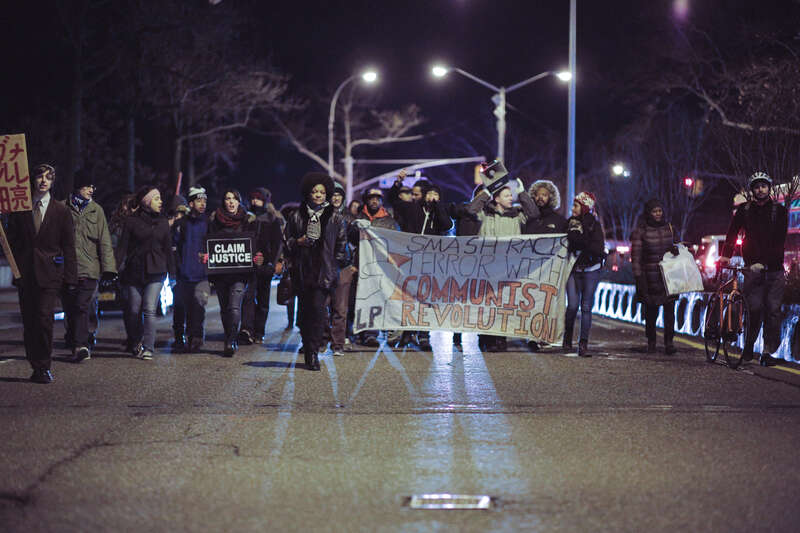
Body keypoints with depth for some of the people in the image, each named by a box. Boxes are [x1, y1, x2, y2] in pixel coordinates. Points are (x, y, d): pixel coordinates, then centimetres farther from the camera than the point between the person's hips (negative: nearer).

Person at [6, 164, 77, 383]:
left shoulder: (61, 211, 6)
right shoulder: (20, 209, 10)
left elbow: (69, 247, 5)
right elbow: (12, 242, 10)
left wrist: (70, 277, -1)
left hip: (49, 274, -2)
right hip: (25, 274, 2)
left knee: (44, 318, -12)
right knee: (29, 322, 2)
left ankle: (44, 367, -3)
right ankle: (36, 366, 11)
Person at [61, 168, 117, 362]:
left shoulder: (96, 210, 10)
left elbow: (104, 241, 7)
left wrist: (108, 267, 0)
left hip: (88, 267, -1)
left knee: (82, 306, -13)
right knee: (70, 308, 5)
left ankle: (80, 345, -17)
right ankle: (81, 345, 17)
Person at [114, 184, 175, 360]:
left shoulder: (163, 222, 11)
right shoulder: (132, 221, 2)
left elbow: (167, 249, 15)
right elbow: (122, 247, 0)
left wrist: (172, 274, 13)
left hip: (156, 272, 1)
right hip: (134, 271, -1)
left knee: (149, 310, -10)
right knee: (134, 311, 2)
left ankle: (148, 348, -9)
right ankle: (135, 344, 23)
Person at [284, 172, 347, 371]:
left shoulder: (335, 218, 9)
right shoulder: (296, 216, 11)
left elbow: (341, 243, 12)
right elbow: (286, 240, 15)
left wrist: (337, 263, 3)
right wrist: (298, 242, -5)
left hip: (324, 271, -2)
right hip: (302, 270, 2)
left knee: (318, 308, -15)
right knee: (305, 311, 5)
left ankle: (312, 351, -11)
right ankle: (309, 351, 15)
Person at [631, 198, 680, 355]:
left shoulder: (669, 228, 10)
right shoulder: (640, 231, -2)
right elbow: (636, 257, -4)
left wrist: (675, 250, -1)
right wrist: (639, 277, -11)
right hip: (650, 276, -3)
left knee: (669, 309, -6)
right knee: (651, 310, 4)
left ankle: (669, 342, -3)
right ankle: (651, 341, 21)